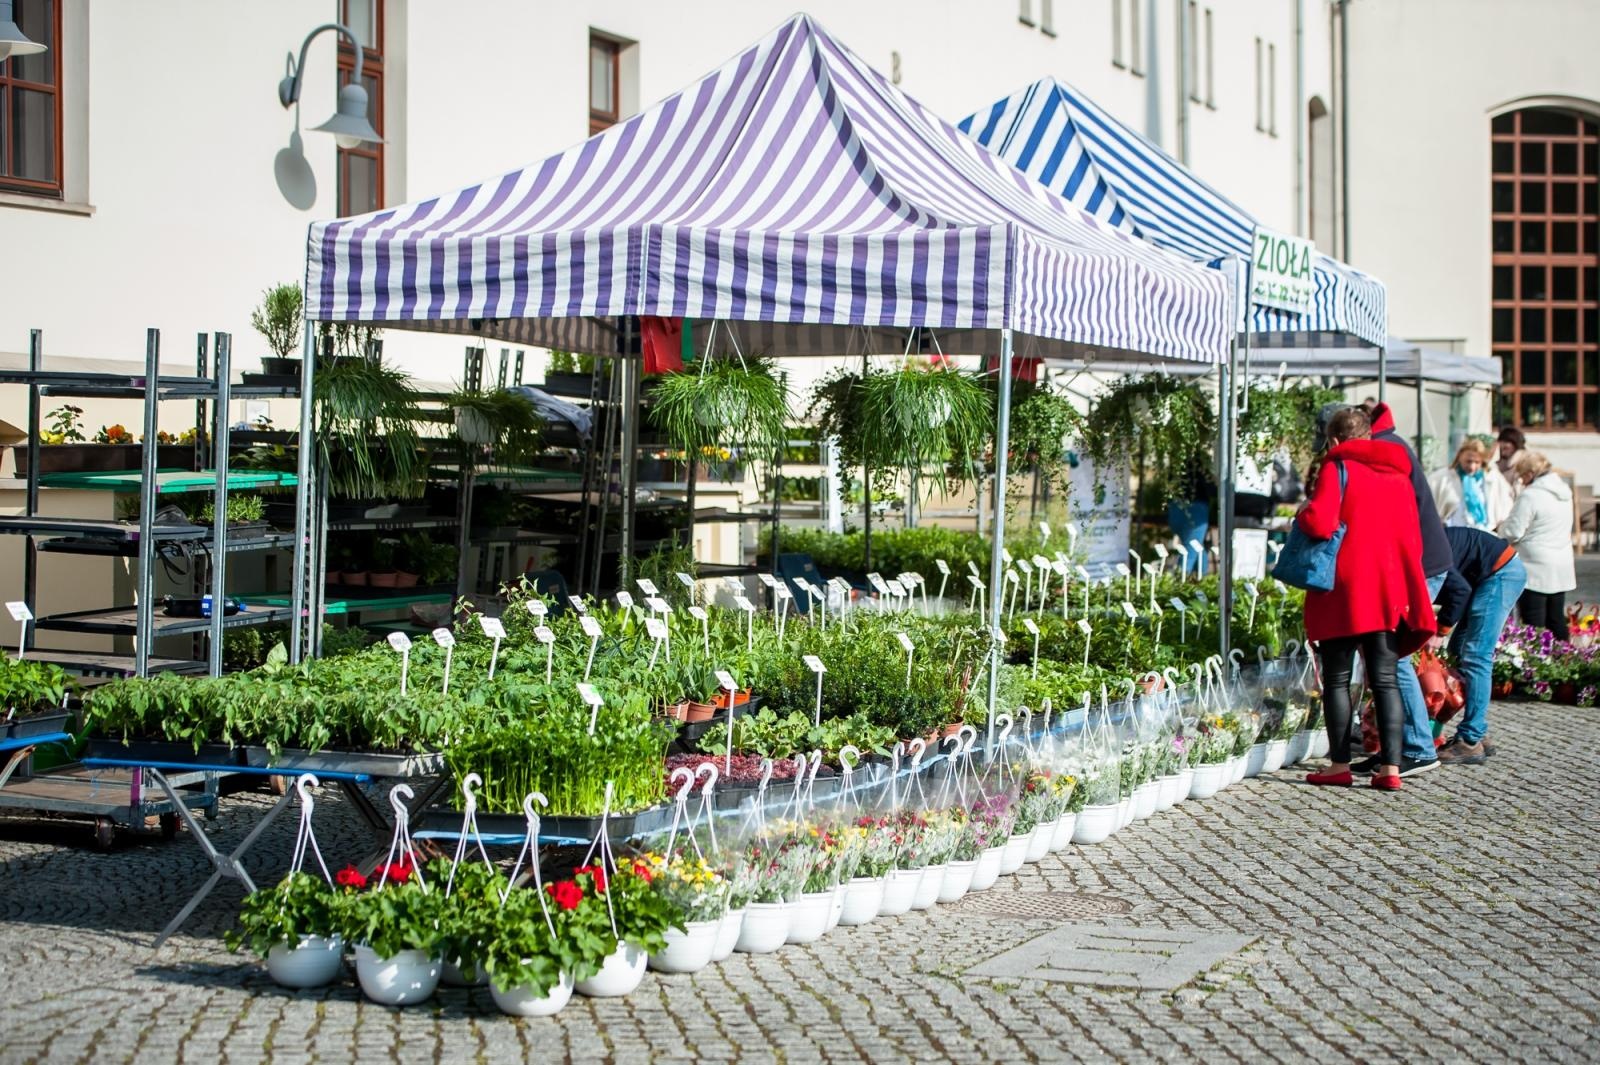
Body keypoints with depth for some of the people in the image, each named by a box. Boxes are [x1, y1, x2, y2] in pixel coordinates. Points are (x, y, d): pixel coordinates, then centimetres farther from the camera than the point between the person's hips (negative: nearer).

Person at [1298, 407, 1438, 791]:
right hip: (1391, 589, 5)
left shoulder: (1337, 467, -4)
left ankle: (1340, 765, 4)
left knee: (1337, 679, 4)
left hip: (1346, 589, -5)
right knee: (1385, 679, 5)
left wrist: (1302, 513, 4)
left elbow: (1320, 524, -17)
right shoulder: (1399, 475, 14)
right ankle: (1390, 767, -2)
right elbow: (1413, 538, 15)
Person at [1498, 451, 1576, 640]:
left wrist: (1501, 527, 7)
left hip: (1536, 571, -8)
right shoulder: (1564, 493, 10)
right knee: (1556, 621, 12)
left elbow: (1512, 533, -15)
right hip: (1562, 569, 8)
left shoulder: (1529, 496, -16)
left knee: (1533, 625, -6)